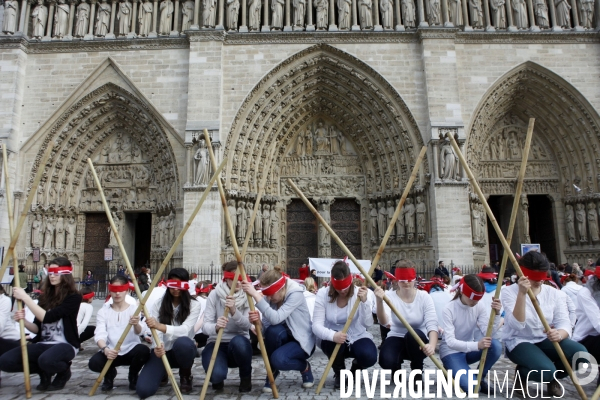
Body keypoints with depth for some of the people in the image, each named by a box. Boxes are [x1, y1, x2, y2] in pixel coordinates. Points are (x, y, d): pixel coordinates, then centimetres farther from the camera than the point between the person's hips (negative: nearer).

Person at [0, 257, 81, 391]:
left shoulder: (73, 297, -10)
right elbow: (37, 328, 10)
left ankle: (64, 370, -2)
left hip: (65, 344, -6)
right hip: (43, 344, 6)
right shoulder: (45, 296, 9)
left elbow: (47, 318, -21)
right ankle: (44, 371, 8)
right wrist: (24, 321, -12)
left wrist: (25, 297, -17)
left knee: (46, 360, -38)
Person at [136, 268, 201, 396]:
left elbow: (184, 330, -25)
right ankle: (163, 373, 18)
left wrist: (160, 326, -43)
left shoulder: (194, 305, -11)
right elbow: (155, 331, -13)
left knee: (182, 342, -39)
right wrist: (157, 347, -37)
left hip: (182, 350, -2)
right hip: (163, 351, 2)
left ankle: (185, 376, -5)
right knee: (143, 390, -20)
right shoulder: (158, 304, -2)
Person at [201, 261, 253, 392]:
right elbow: (205, 326, -16)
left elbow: (247, 326, -18)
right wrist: (216, 327, -41)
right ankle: (218, 378, 10)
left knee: (238, 342, -36)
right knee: (217, 374, -32)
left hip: (239, 344, 1)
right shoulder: (215, 294, -10)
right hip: (217, 343, -1)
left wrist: (234, 311, -37)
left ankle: (246, 377, -4)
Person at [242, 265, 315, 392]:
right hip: (284, 338, 5)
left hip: (302, 340, -5)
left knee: (278, 359, -33)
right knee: (273, 330, -32)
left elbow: (276, 319, -39)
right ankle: (273, 371, -4)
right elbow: (266, 325, -12)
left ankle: (304, 367, 2)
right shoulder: (270, 297, -8)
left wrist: (255, 295, -44)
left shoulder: (296, 293, -26)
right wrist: (257, 321, -36)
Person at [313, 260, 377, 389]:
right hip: (332, 339, 0)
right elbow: (316, 325, -24)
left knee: (369, 356, -30)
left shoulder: (359, 293, -15)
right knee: (333, 340, -36)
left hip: (356, 337, 1)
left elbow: (368, 324, -24)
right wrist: (333, 335, -44)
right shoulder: (323, 294, -17)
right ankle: (339, 373, 0)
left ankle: (355, 368, 12)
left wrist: (364, 302, -39)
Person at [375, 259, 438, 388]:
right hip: (397, 339, 0)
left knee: (414, 334, -36)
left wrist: (432, 345, -44)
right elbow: (383, 322, -32)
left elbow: (432, 324, -24)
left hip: (417, 343, 0)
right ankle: (396, 368, 10)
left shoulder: (424, 296, -12)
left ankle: (417, 373, -7)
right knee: (386, 360, -32)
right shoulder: (390, 297, -14)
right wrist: (380, 302, -51)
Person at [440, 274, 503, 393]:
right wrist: (476, 345, -44)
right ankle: (450, 371, 8)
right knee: (472, 387, -26)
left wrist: (496, 314, -33)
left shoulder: (480, 306, -10)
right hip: (451, 351, -5)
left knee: (496, 345, -26)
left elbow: (488, 333, -19)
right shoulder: (449, 309, -23)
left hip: (469, 348, 5)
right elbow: (450, 342, -30)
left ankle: (479, 377, -2)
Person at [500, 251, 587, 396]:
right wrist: (522, 294, -37)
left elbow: (564, 322, -10)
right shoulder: (509, 292, -14)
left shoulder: (552, 292, 0)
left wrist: (559, 334, -34)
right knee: (546, 370, -32)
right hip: (519, 342, -5)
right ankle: (522, 374, 4)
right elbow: (517, 325, -27)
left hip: (545, 340, 5)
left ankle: (552, 378, 8)